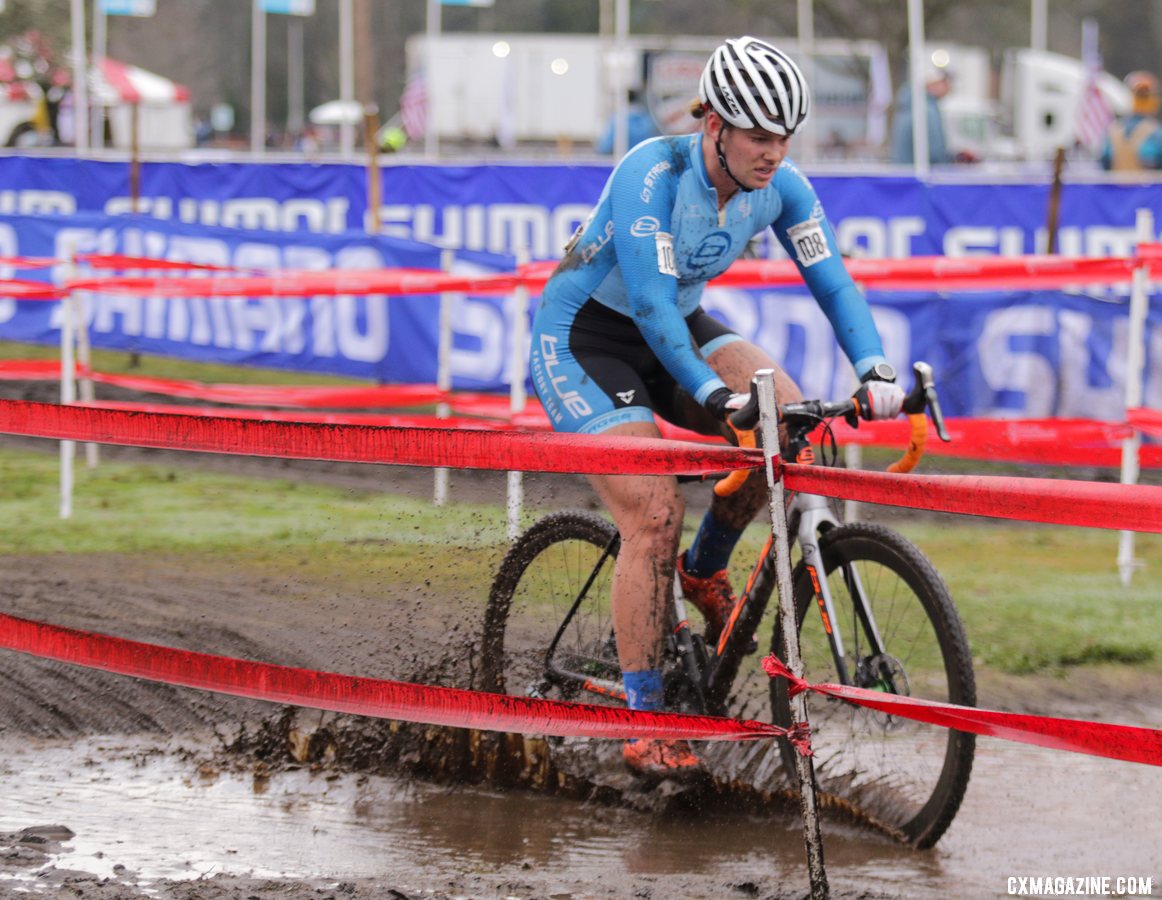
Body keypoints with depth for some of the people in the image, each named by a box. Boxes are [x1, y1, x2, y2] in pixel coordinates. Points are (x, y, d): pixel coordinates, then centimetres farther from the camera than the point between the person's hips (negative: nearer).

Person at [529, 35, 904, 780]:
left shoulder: (781, 187, -11)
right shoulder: (652, 174, -29)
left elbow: (833, 279, -14)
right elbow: (649, 302, -35)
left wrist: (876, 370, -31)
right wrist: (716, 397, -44)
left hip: (678, 326, 6)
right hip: (582, 337, -6)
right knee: (655, 512, -20)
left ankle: (706, 570, 5)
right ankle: (645, 725, -11)